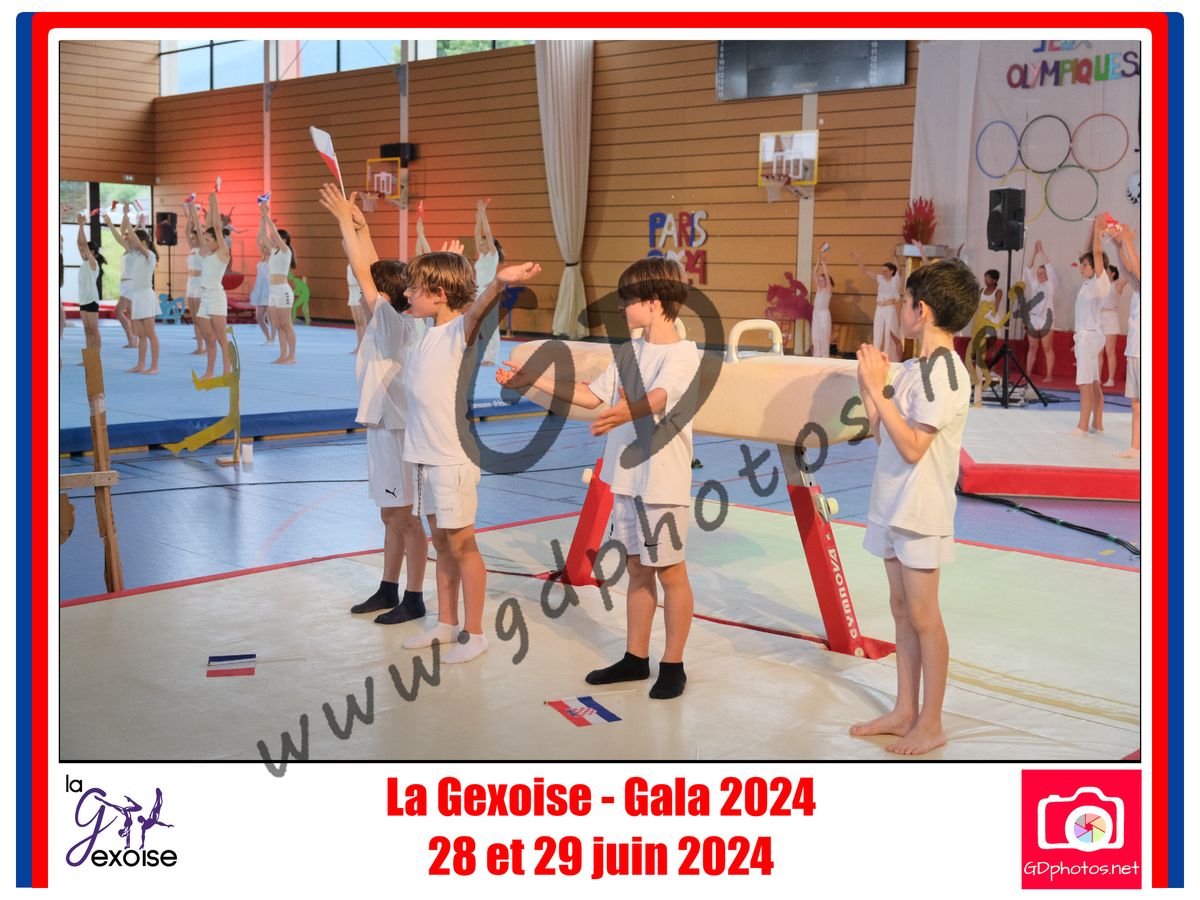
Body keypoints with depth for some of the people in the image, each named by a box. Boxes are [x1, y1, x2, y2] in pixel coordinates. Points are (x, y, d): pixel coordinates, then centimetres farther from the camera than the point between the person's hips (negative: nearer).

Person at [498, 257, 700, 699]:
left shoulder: (683, 354, -13)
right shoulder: (628, 352, 11)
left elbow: (658, 398, -32)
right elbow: (592, 396, 18)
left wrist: (628, 411, -53)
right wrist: (533, 380, 15)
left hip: (664, 483, -7)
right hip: (627, 479, 8)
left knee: (670, 573, 3)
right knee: (637, 569, 15)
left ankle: (673, 665, 16)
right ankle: (635, 658, 26)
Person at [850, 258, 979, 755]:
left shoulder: (944, 372, -18)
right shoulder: (913, 369, 9)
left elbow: (912, 446, -23)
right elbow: (883, 435, 11)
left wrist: (878, 389, -20)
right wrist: (871, 385, 2)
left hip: (921, 511, -9)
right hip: (892, 505, 9)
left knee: (922, 615, 0)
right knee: (902, 611, 14)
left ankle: (931, 723, 11)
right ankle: (904, 712, 24)